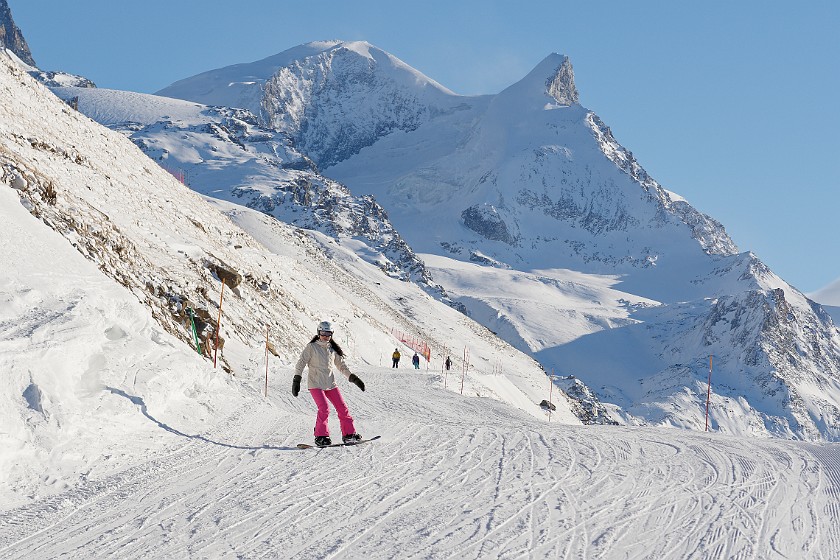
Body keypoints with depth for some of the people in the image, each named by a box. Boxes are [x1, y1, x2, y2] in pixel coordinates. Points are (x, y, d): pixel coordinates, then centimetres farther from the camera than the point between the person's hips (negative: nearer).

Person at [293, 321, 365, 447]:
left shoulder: (333, 349, 13)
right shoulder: (311, 347, -1)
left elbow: (341, 365, 20)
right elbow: (301, 363, -3)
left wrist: (353, 377, 10)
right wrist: (297, 380, -14)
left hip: (330, 384, 5)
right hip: (315, 384, -5)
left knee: (342, 408, 0)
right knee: (324, 408, -21)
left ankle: (349, 434, 9)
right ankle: (320, 437, -13)